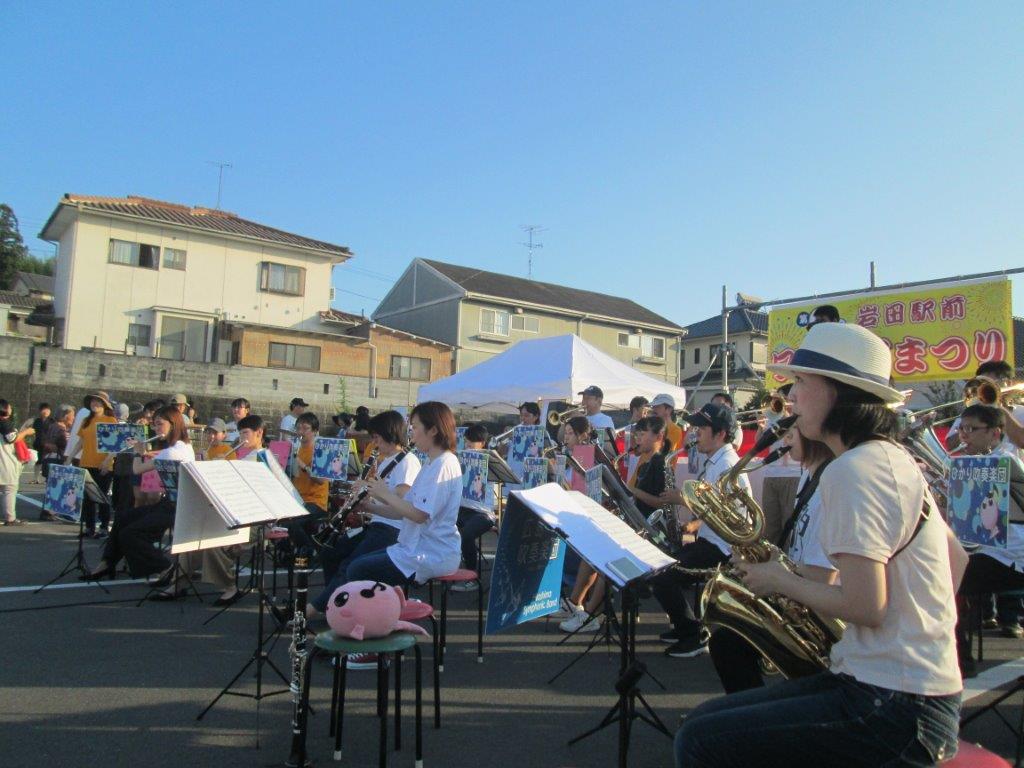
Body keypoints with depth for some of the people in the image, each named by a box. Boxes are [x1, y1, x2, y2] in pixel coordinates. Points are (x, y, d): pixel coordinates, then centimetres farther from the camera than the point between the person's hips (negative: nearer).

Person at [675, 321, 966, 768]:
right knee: (707, 719, 10)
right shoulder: (893, 459, 11)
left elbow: (865, 605, -24)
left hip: (894, 707, -10)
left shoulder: (850, 470, -19)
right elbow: (956, 559, 20)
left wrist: (781, 582, -8)